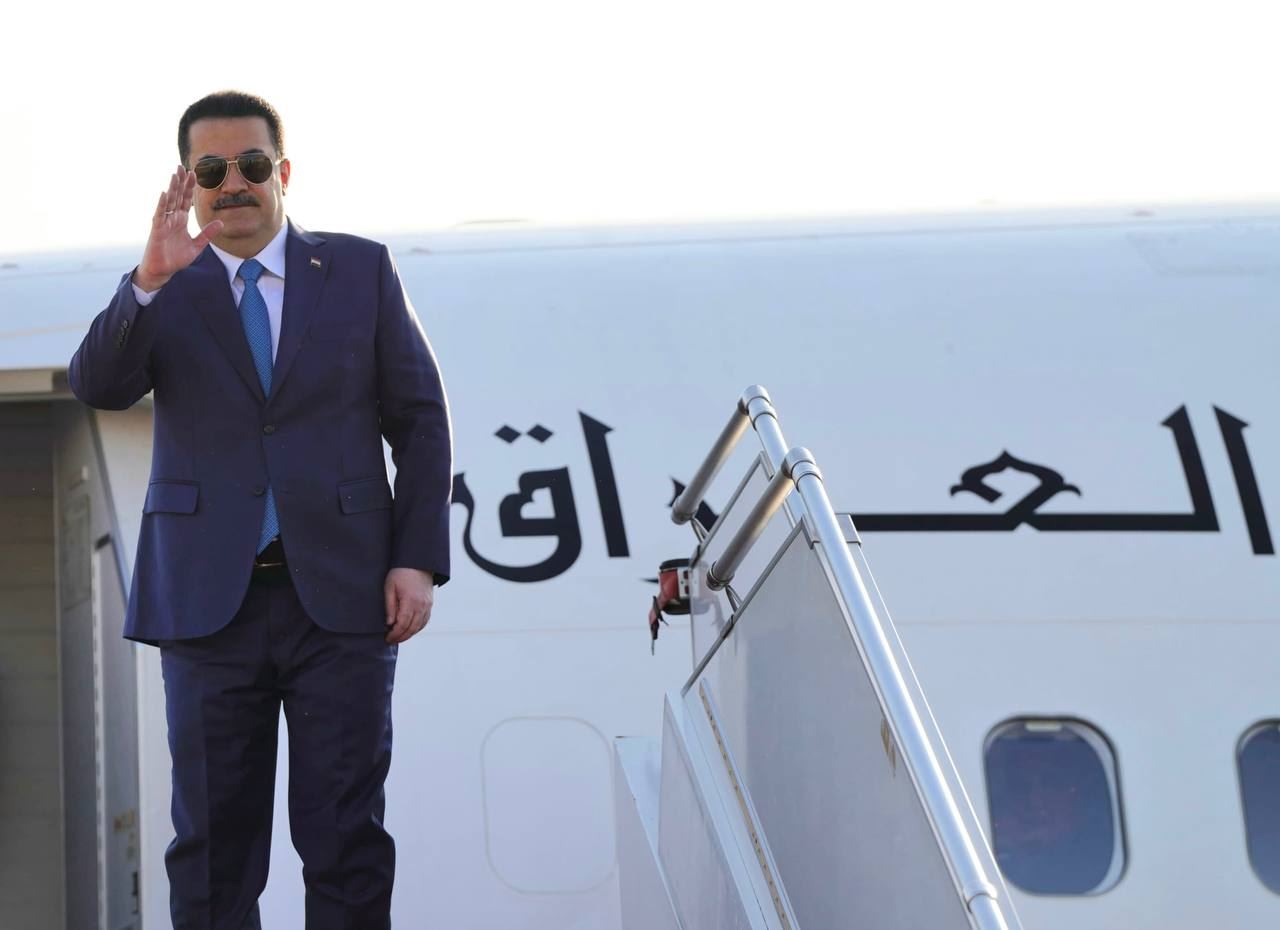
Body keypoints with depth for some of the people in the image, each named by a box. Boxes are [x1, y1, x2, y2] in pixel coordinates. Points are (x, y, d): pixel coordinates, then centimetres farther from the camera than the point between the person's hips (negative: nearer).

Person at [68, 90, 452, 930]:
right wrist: (152, 282, -25)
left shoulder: (361, 270, 8)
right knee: (213, 841, 4)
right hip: (210, 600, 1)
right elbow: (98, 386, -10)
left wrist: (419, 558, -3)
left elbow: (421, 419, 7)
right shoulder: (164, 291, 8)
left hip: (339, 598, 0)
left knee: (346, 838, -1)